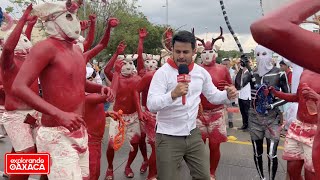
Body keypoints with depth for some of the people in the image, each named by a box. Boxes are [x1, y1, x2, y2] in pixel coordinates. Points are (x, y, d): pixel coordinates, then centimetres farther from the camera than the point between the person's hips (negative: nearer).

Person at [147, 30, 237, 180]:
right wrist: (173, 94, -41)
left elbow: (213, 96, 12)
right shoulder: (163, 72, -15)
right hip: (168, 137, -5)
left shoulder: (201, 72, 1)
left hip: (193, 134, 5)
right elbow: (151, 104, -24)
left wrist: (228, 95, -9)